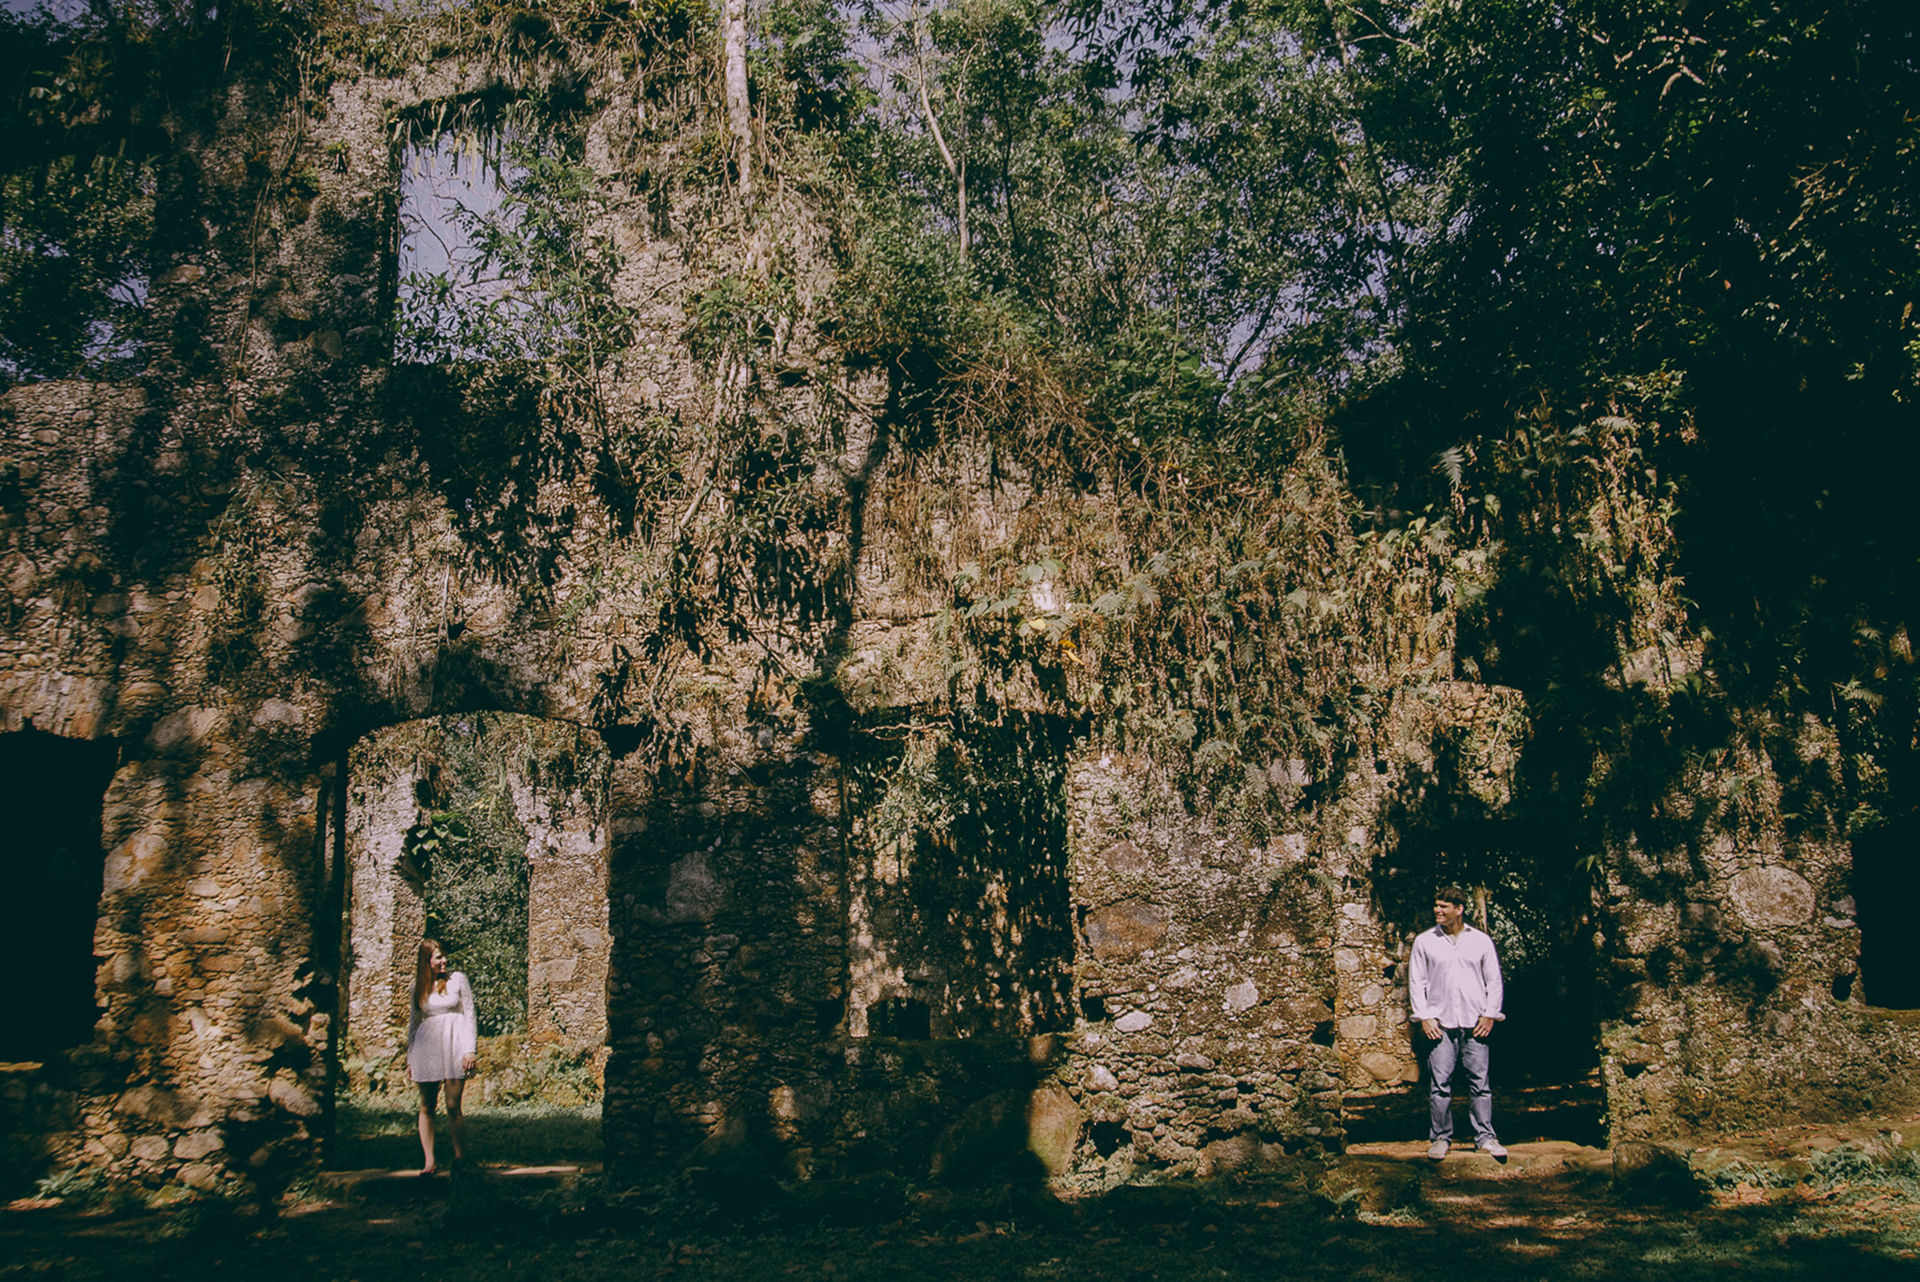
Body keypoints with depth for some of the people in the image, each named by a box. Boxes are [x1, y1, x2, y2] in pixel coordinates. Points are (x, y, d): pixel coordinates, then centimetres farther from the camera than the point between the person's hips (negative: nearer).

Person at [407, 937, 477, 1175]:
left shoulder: (457, 979, 4)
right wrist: (410, 1058, 13)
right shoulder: (418, 986, 10)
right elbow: (414, 1022, 17)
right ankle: (429, 1162, 8)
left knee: (453, 1107, -7)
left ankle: (460, 1158, 0)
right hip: (426, 1048, 2)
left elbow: (470, 1015, 4)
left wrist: (470, 1050, -4)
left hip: (454, 1046, -2)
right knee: (426, 1108, 2)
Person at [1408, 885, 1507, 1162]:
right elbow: (1416, 981, 7)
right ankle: (1440, 1137, 9)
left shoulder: (1481, 941, 8)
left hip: (1474, 1024, 0)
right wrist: (1424, 1017, -2)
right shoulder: (1424, 941, 7)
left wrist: (1490, 1015, 1)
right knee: (1440, 1085, -1)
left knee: (1479, 1082, 1)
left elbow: (1494, 981, 11)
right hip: (1439, 1024, 0)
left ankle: (1485, 1137, 9)